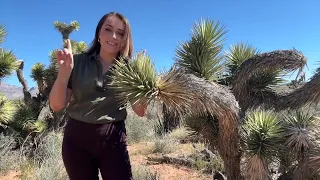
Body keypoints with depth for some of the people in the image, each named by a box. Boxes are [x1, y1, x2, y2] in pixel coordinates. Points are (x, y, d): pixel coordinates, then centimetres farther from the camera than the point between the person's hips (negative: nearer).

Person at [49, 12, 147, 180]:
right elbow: (56, 105, -5)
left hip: (113, 139, 0)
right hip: (76, 138, 0)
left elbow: (140, 111, -1)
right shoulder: (78, 62, -2)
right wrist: (64, 70, -18)